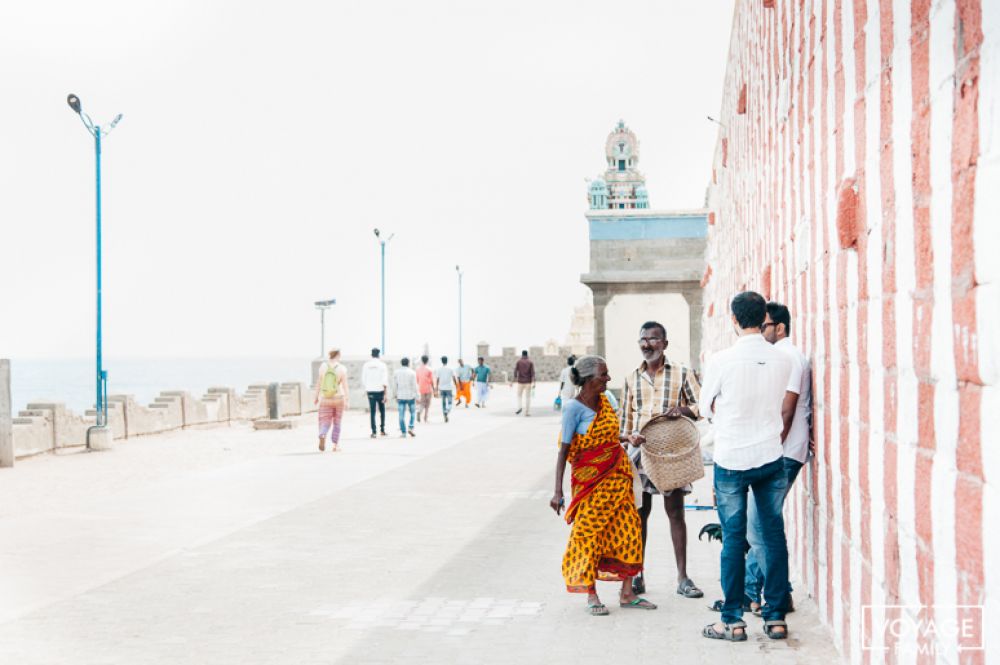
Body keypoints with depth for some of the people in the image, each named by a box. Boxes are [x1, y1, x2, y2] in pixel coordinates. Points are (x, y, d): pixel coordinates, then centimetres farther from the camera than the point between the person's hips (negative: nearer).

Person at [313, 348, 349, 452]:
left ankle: (322, 437, -26)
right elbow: (345, 386, -12)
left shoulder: (323, 366, -2)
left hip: (325, 399, 1)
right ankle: (335, 445, 18)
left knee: (325, 423, 5)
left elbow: (318, 383, 3)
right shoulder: (342, 369, -8)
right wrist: (346, 400, -11)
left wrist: (316, 396, 13)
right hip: (338, 398, -1)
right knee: (337, 423, 15)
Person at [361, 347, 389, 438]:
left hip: (370, 391, 1)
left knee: (372, 412, 4)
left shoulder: (366, 365, 2)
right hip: (380, 391, -1)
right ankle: (382, 430, 14)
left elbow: (363, 380, 5)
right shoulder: (382, 365, -5)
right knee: (382, 411, 15)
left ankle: (373, 432, -1)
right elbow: (385, 381, -9)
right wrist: (385, 394, -8)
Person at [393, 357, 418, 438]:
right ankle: (411, 428, -1)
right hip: (410, 396, -1)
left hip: (400, 397, 1)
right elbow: (414, 386, -5)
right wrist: (416, 397, 1)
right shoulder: (412, 372, -4)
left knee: (401, 415, 2)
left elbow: (394, 386, 5)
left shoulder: (396, 372, 4)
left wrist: (396, 396, 14)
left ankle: (403, 432, -1)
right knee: (412, 413, 15)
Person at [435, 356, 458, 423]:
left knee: (443, 403, 12)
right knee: (449, 402, 4)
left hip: (442, 388, 1)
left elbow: (437, 379, -1)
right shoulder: (450, 369, -4)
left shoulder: (439, 369, -2)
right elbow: (454, 379, -2)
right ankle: (447, 413, -22)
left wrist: (436, 388, 6)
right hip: (449, 388, -1)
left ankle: (445, 415, 13)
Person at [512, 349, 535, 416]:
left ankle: (519, 407, -10)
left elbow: (515, 372, -4)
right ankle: (527, 412, 3)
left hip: (520, 381, 0)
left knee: (519, 395, 15)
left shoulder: (518, 362, 2)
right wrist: (533, 383, -9)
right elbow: (532, 373, -6)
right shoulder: (530, 362, 2)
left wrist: (513, 381, 1)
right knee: (527, 397, 6)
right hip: (528, 382, 0)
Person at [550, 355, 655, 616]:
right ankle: (591, 595, 11)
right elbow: (564, 450, -15)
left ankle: (627, 593, 15)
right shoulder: (573, 408, -14)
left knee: (627, 529, 6)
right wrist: (557, 491, -19)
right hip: (589, 479, -7)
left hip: (617, 475, 7)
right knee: (589, 533, -1)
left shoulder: (606, 401, 6)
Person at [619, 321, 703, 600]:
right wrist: (631, 435, -1)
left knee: (675, 512, 0)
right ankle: (637, 575, 12)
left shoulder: (681, 373, 3)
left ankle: (682, 577, 6)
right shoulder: (632, 379, 13)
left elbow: (701, 406, 2)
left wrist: (682, 410, -18)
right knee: (639, 512, 4)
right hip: (640, 450, 3)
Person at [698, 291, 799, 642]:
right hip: (772, 458, 3)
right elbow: (787, 411, 4)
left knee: (733, 539, 3)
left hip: (731, 460, -2)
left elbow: (707, 409, 3)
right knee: (774, 536, 9)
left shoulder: (721, 361, -10)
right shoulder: (785, 360, -2)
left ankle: (733, 621, 7)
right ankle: (776, 617, 13)